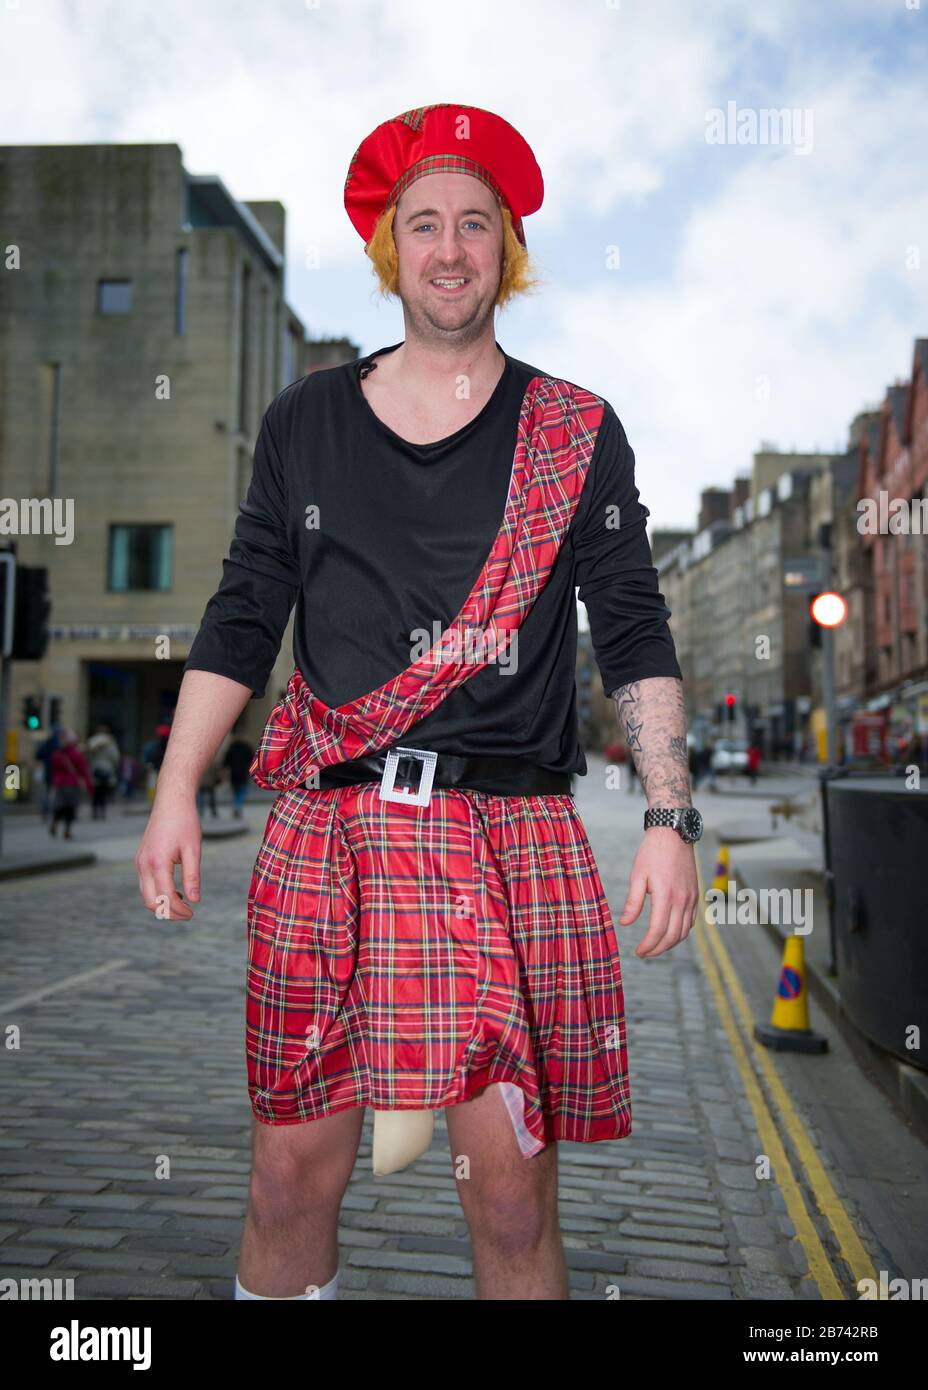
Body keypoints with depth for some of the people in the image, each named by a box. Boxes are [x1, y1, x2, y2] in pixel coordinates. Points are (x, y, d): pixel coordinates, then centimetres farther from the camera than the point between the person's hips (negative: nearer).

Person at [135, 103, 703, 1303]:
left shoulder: (575, 432, 9)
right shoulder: (304, 421, 13)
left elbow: (633, 633, 5)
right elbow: (242, 619, 13)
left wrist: (669, 817, -5)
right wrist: (177, 790, 4)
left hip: (513, 832, -1)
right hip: (325, 828, 2)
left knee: (512, 1193, 0)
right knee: (291, 1177, 5)